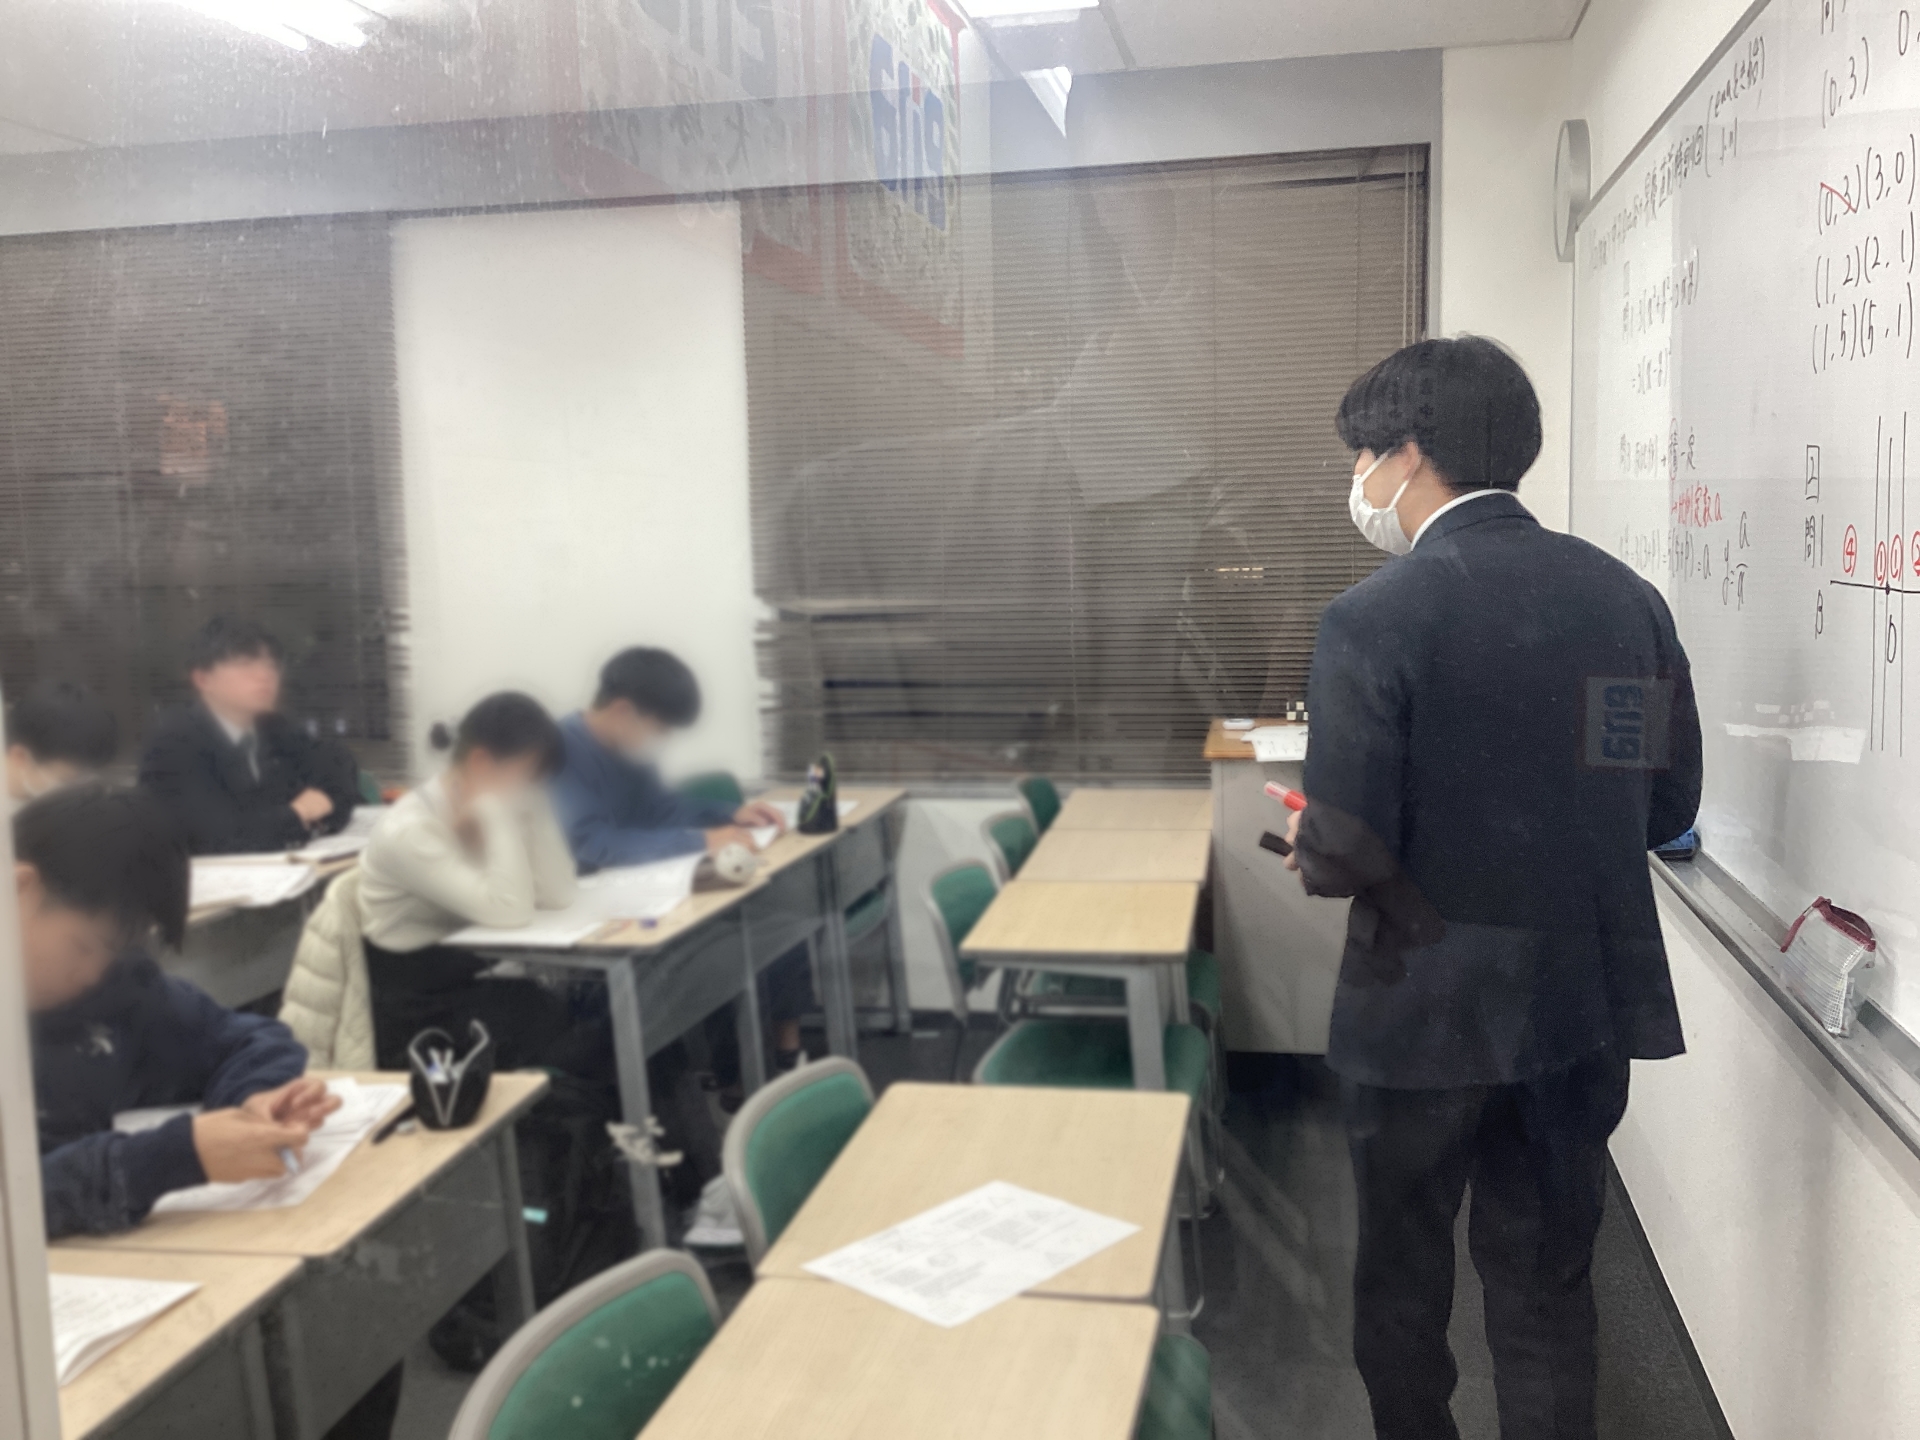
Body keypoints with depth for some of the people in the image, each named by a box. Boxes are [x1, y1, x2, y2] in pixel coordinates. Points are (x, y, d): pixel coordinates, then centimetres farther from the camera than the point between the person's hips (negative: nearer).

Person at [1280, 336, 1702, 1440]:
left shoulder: (1374, 620, -18)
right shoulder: (1629, 598, -1)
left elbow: (1348, 852, -21)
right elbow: (1669, 803, 5)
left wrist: (1311, 843, 1)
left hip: (1430, 1014, -4)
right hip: (1586, 1006, 5)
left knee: (1403, 1280, 18)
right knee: (1549, 1288, 19)